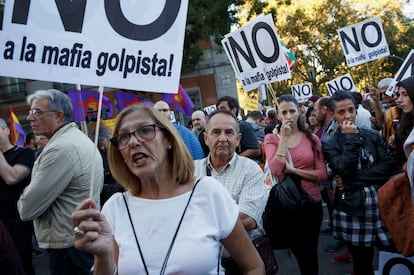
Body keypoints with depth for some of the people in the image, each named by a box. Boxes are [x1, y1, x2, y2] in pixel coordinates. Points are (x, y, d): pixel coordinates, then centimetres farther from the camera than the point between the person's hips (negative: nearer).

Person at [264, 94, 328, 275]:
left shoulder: (311, 138, 0)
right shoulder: (271, 139, -4)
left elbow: (323, 174, -7)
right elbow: (275, 169, -20)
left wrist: (293, 170, -16)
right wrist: (284, 138, -18)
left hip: (311, 202, 1)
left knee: (310, 251, 15)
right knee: (297, 250, 19)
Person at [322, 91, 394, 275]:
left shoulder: (373, 136, 7)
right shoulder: (330, 144, 0)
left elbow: (387, 167, -4)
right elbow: (345, 171, -16)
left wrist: (354, 180, -13)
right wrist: (351, 139, -13)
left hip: (380, 202, 2)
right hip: (353, 209, -2)